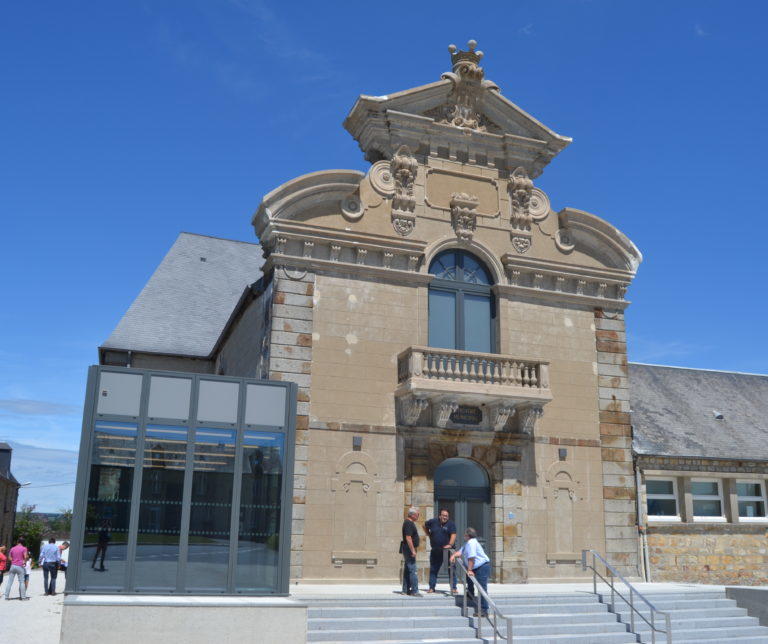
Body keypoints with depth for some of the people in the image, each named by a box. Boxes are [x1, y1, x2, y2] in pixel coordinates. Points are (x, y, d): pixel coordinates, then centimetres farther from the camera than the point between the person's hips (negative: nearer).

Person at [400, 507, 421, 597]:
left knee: (407, 570, 13)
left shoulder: (408, 522, 16)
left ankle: (406, 590, 18)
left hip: (407, 549, 11)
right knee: (412, 570, -10)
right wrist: (413, 550, -23)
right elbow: (408, 538, -24)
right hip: (409, 549, -11)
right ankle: (414, 591, -10)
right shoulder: (409, 523, -17)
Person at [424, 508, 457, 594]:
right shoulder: (433, 522, 2)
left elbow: (453, 535, -17)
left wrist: (450, 544, -30)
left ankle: (453, 588, 3)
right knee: (433, 569, 9)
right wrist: (429, 535, 11)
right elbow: (425, 526, 20)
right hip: (435, 551, 3)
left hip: (447, 550, -3)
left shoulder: (451, 524, -6)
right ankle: (431, 587, 18)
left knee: (451, 569, -2)